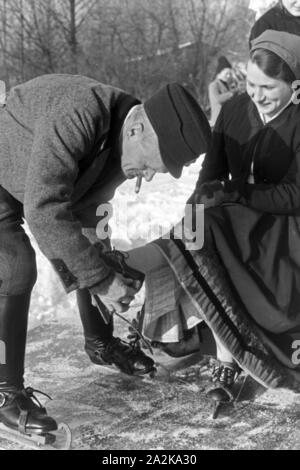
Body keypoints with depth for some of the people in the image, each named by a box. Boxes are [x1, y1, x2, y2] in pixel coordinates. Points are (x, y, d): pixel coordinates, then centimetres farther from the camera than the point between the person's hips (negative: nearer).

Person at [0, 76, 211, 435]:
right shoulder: (77, 114, -43)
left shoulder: (124, 146, -16)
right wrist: (100, 279, -40)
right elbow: (44, 209, -45)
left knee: (94, 256, 7)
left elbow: (84, 209, -5)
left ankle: (100, 343, 29)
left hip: (41, 185, 8)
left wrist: (109, 268, -17)